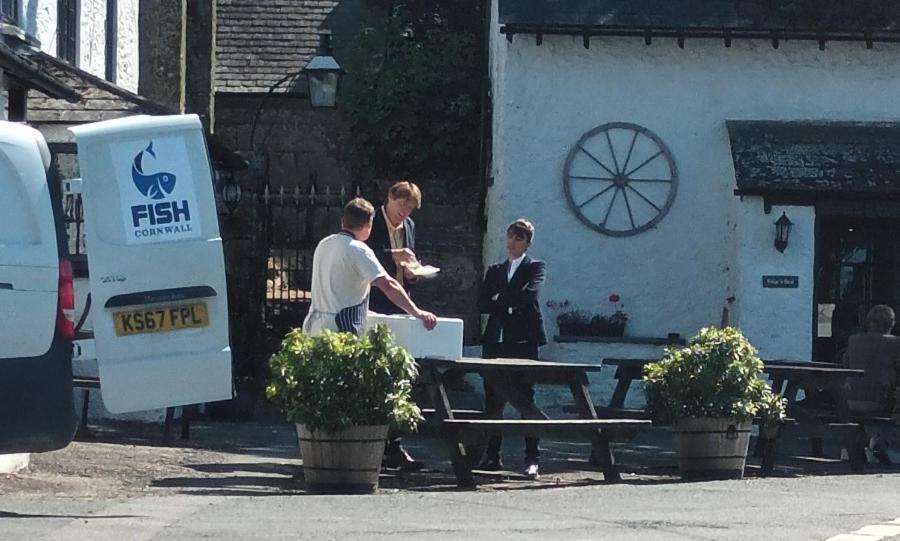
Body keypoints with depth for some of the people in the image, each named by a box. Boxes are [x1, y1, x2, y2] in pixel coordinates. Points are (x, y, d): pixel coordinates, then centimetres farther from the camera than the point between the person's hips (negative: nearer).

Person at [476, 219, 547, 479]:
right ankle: (492, 455, 8)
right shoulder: (494, 271, 20)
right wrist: (510, 303, -5)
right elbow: (482, 304, 9)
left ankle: (532, 458, -6)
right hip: (496, 341, 5)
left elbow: (529, 293, -14)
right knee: (493, 400, 3)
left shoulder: (535, 267, 6)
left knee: (525, 398, -7)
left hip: (523, 341, -5)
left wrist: (500, 299, -3)